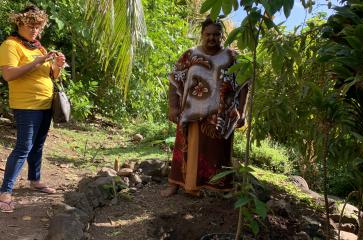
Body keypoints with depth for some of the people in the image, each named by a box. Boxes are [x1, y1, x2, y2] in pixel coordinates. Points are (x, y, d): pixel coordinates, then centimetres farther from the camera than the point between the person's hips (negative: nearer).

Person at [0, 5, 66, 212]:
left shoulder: (39, 47, 17)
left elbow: (51, 76, 17)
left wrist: (58, 65, -4)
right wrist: (36, 62, -25)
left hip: (46, 104, 8)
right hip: (27, 106, -8)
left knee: (38, 146, 16)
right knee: (23, 148, -10)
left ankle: (35, 180, 30)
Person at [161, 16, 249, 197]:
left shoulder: (231, 57, 4)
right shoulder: (190, 56, 4)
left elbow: (243, 85, 3)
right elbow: (175, 81, 3)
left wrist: (240, 112, -4)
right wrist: (173, 106, -7)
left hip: (220, 118, 0)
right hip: (193, 115, 0)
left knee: (216, 152, 7)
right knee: (188, 149, 5)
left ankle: (215, 189, 19)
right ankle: (175, 183, 14)